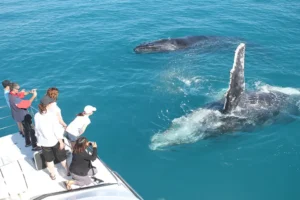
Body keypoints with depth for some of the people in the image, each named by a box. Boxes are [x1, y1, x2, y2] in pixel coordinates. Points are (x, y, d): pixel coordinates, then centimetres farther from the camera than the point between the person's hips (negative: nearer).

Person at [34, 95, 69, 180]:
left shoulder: (36, 116, -12)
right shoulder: (52, 115, -25)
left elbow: (37, 129, -1)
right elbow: (56, 130, -20)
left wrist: (39, 138, 16)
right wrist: (61, 142, -9)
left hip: (44, 141, 3)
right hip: (55, 140, -3)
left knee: (49, 159, 22)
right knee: (62, 157, 19)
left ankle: (52, 175, 38)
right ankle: (68, 171, 37)